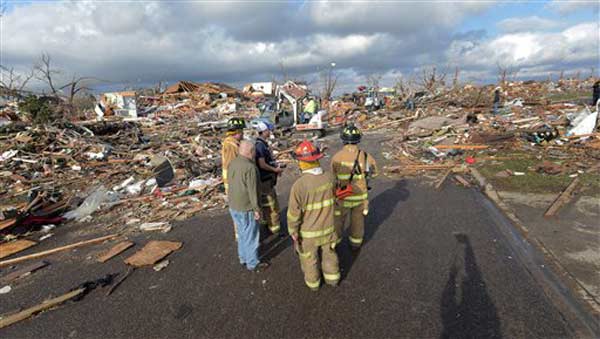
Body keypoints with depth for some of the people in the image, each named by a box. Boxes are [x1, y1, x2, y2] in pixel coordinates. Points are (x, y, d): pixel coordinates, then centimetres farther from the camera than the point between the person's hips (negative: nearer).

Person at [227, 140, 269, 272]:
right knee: (251, 235, 8)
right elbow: (252, 191, -22)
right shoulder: (250, 167, -24)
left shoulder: (232, 163, 1)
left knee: (242, 233, 23)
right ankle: (253, 263, 23)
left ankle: (243, 258, 37)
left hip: (233, 206, 8)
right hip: (246, 208, -8)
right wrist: (257, 209, -13)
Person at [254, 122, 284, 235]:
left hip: (267, 178, 10)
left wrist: (276, 167, 9)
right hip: (264, 179, -10)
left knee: (266, 202, 23)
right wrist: (275, 170, -14)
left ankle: (266, 221, 38)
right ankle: (274, 228, 9)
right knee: (271, 204, -1)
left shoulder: (263, 143, 9)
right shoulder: (260, 145, -22)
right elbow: (262, 165, -26)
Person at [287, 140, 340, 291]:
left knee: (309, 258, 22)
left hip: (308, 231, -3)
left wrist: (293, 231, -6)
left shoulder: (299, 185, -31)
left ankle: (313, 282, 44)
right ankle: (332, 278, 47)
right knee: (329, 253, 27)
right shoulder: (330, 177, -16)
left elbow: (294, 213, -22)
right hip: (328, 227, 4)